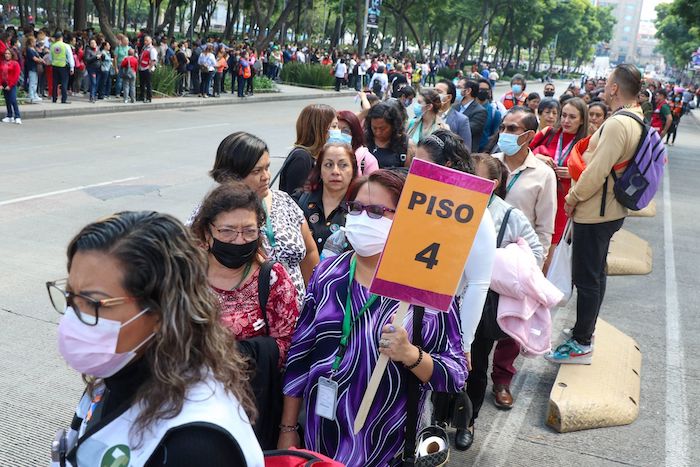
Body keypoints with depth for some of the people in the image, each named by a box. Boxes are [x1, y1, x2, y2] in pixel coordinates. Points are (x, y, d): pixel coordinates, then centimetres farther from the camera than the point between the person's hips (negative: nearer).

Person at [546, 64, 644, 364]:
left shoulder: (617, 124, -23)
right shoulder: (636, 121, 8)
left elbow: (597, 172, -25)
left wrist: (572, 198, -11)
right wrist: (578, 184, 11)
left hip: (594, 213, -10)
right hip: (610, 210, 10)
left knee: (587, 278, -1)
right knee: (595, 274, 19)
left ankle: (581, 345, 9)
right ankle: (585, 329, 33)